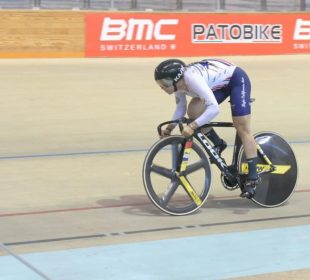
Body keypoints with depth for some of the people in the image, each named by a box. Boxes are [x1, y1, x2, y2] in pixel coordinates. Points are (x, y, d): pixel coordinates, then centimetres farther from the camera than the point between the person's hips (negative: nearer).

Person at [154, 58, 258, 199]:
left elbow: (214, 108, -42)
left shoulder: (191, 78, -37)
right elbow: (181, 107, 3)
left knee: (242, 130, -10)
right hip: (221, 84, 8)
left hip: (236, 79, -8)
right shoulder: (178, 83, -13)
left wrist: (192, 126, -44)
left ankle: (252, 179, -5)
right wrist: (169, 127, -9)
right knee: (194, 112, -12)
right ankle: (218, 144, 9)